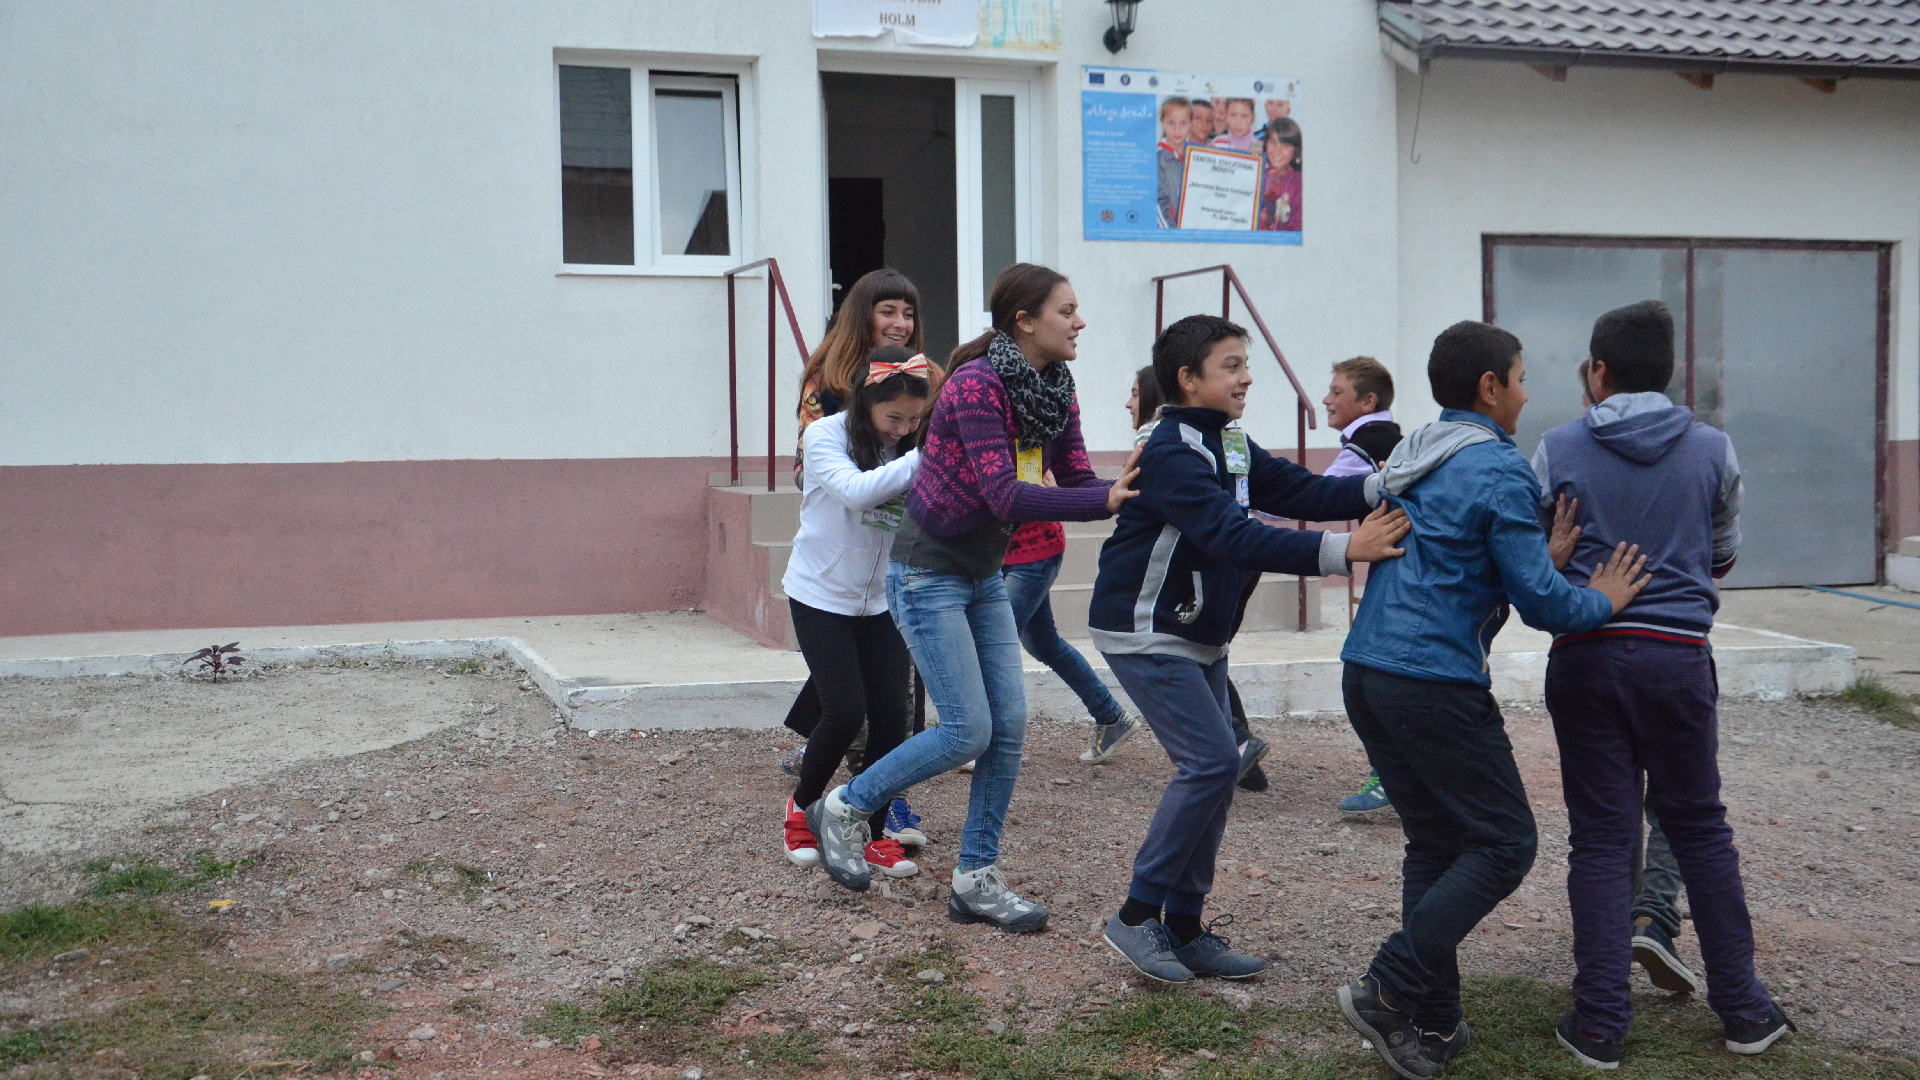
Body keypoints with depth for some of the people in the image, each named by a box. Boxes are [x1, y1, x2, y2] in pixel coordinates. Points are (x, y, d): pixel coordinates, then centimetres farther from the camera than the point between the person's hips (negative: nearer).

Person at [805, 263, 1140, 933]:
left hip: (985, 577, 8)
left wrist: (1129, 489, -21)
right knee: (969, 731, -8)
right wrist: (1107, 501, -38)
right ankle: (843, 809, 13)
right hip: (928, 576, -8)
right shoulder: (975, 386, -24)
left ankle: (976, 880, 15)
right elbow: (1006, 497, -32)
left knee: (1009, 728, 3)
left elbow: (1077, 482, -1)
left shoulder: (1057, 393, 1)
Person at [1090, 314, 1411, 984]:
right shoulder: (1171, 453, -22)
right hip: (1145, 633, -9)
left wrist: (1380, 488, -16)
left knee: (1215, 768, 6)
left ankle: (1185, 927, 15)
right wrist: (1341, 551, -41)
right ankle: (1138, 916, -4)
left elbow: (1300, 491, 1)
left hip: (1198, 635, 9)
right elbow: (1231, 536, -34)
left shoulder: (1229, 445, 9)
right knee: (1211, 761, -15)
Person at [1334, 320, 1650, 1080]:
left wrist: (1553, 563, 24)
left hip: (1366, 672, 9)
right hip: (1435, 684, -9)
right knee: (1503, 844, 1)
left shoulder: (1410, 460, 17)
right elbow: (1539, 600, -11)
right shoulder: (1498, 470, -10)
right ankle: (1388, 991, -5)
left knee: (1434, 843, 14)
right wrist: (1602, 600, 8)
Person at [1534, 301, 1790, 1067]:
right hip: (1678, 657, 1)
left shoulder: (1558, 450, -1)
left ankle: (1600, 1023, 5)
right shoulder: (1714, 450, 2)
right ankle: (1742, 1009, 21)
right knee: (1700, 826, 15)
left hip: (1586, 654, -1)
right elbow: (1724, 558, 16)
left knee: (1600, 837, 5)